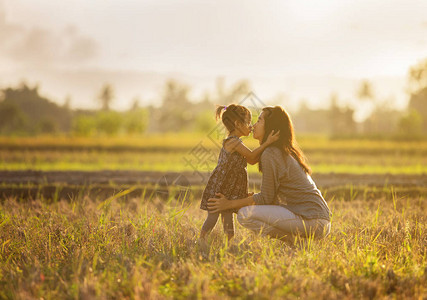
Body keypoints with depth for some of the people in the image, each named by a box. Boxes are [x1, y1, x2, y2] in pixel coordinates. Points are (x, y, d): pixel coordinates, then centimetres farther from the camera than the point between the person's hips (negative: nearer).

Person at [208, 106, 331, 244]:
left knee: (245, 215, -13)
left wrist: (229, 204, 0)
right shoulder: (288, 151, 18)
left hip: (311, 221, -10)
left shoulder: (270, 154, -11)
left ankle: (295, 241, -7)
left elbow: (265, 198, -7)